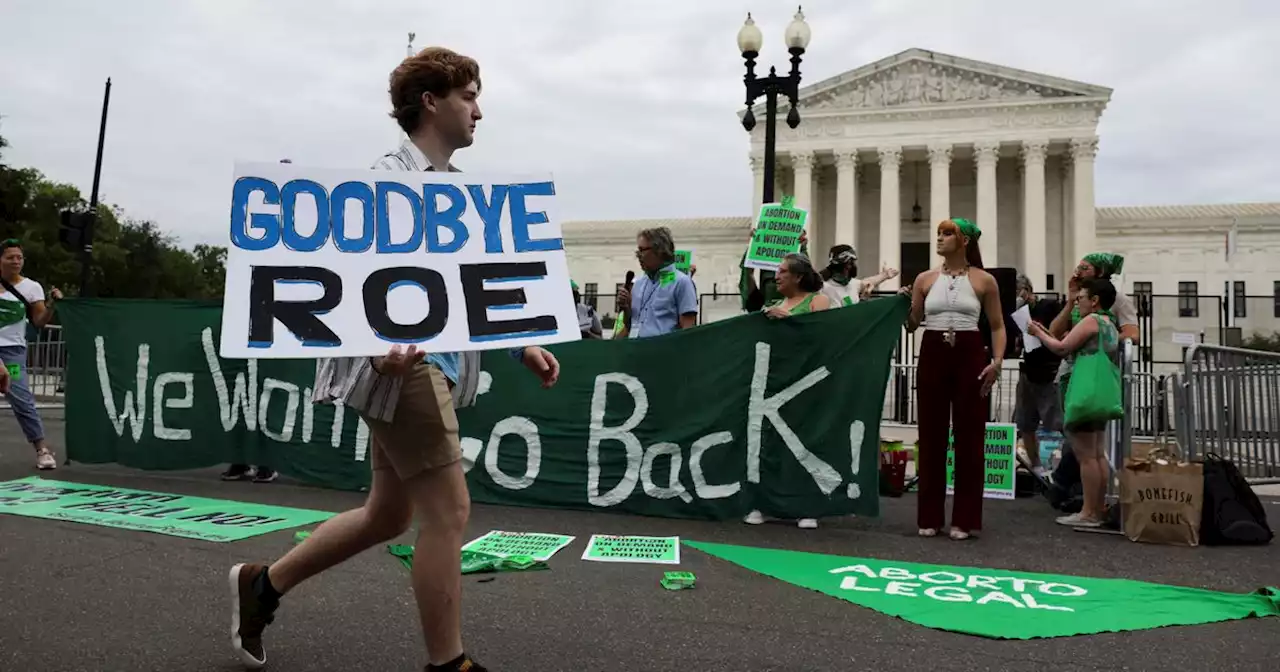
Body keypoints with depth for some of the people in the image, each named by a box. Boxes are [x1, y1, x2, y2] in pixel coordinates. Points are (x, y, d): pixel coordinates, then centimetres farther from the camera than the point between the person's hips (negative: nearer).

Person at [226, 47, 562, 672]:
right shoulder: (390, 179, -8)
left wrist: (522, 345, 16)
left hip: (437, 366, 10)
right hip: (404, 365, -10)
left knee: (387, 515, 16)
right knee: (448, 511, -6)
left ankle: (261, 584, 34)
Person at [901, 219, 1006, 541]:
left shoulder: (984, 281, 2)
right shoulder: (925, 279, 7)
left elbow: (997, 326, 4)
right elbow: (912, 324, 11)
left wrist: (997, 360, -8)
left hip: (970, 356, -2)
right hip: (932, 356, 2)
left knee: (969, 435, 0)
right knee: (931, 434, 4)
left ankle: (965, 519, 9)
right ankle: (929, 517, 12)